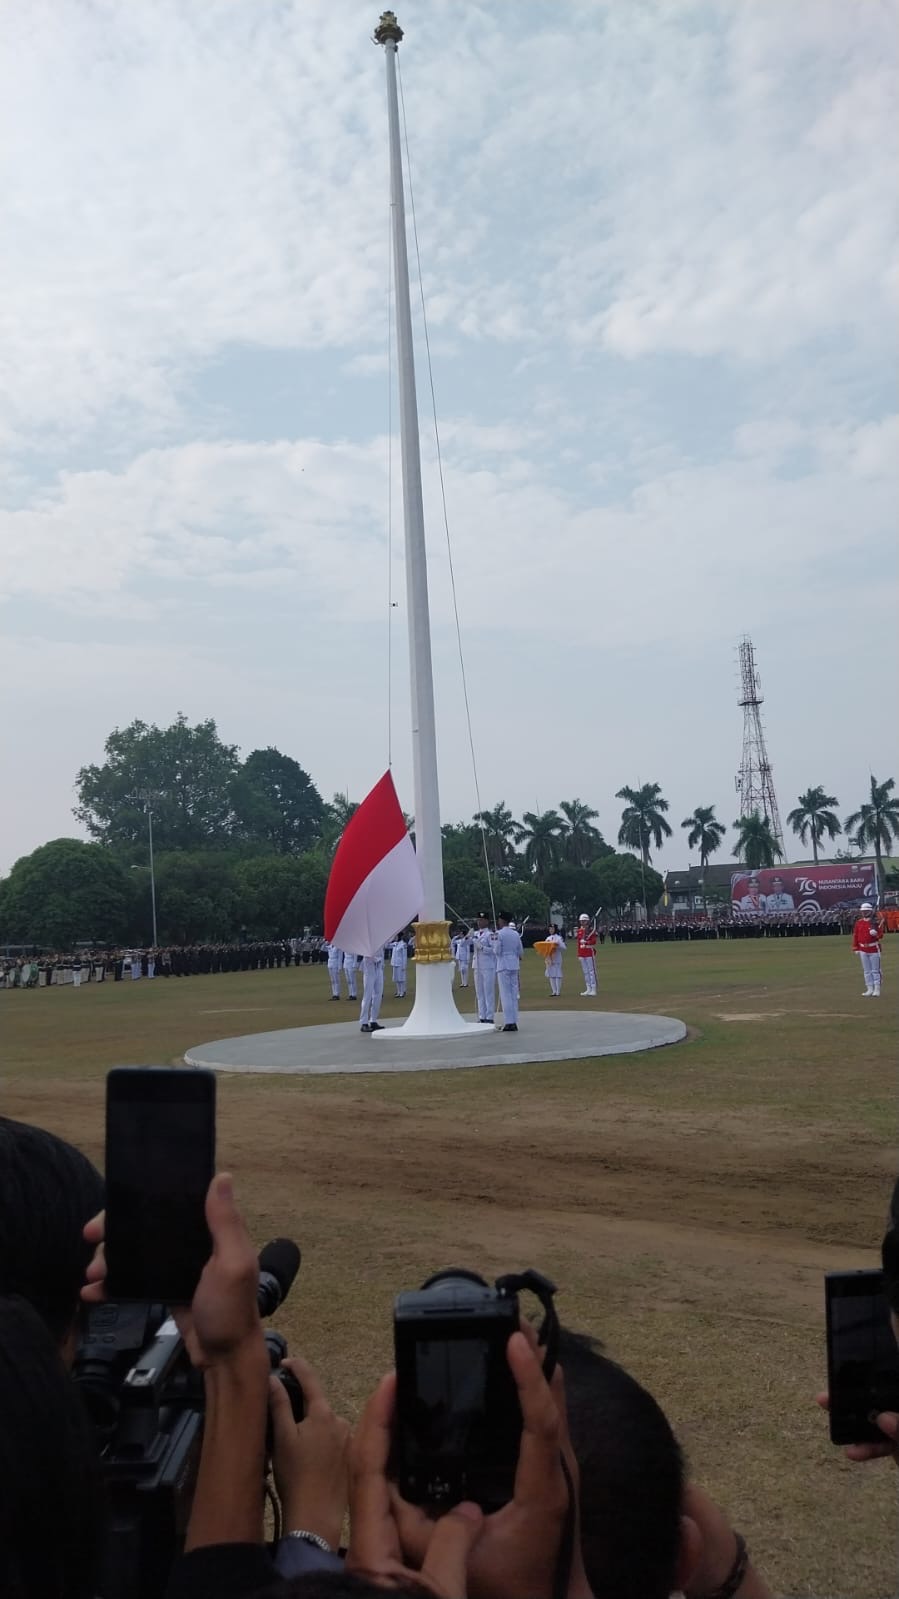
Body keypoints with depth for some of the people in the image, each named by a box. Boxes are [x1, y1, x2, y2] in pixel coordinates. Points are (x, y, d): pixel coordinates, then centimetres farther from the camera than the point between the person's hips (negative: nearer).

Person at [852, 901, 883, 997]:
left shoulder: (876, 922, -6)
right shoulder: (859, 922, 7)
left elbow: (880, 935, -8)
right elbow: (855, 936, 9)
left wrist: (875, 933, -30)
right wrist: (856, 949, 6)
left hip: (874, 949, -5)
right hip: (863, 950, 5)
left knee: (875, 970, -1)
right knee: (866, 971, 9)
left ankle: (877, 990, 5)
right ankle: (870, 989, 16)